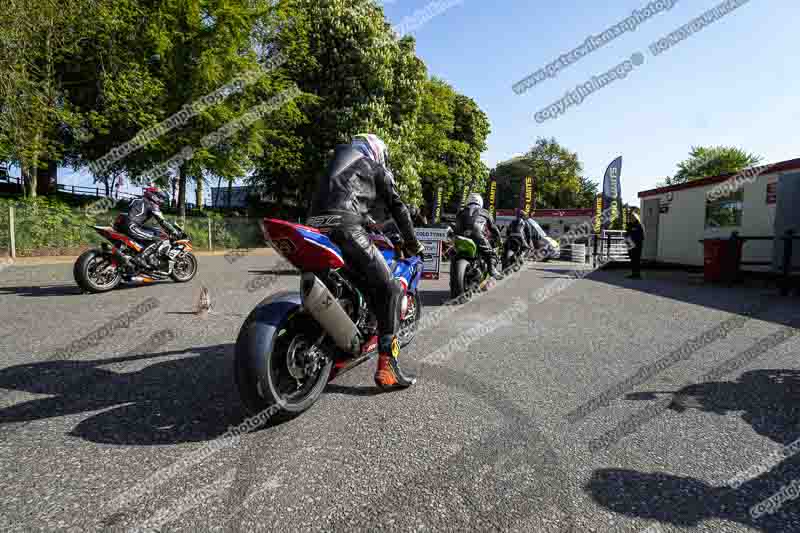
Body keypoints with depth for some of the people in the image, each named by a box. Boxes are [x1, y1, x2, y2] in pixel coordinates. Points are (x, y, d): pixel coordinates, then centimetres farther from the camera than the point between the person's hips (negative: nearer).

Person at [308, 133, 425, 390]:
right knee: (389, 289, -7)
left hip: (315, 227, 8)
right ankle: (387, 366, -14)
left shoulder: (337, 163, 37)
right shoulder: (378, 169, 19)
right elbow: (398, 208, 14)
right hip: (346, 227, -7)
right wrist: (413, 244, 24)